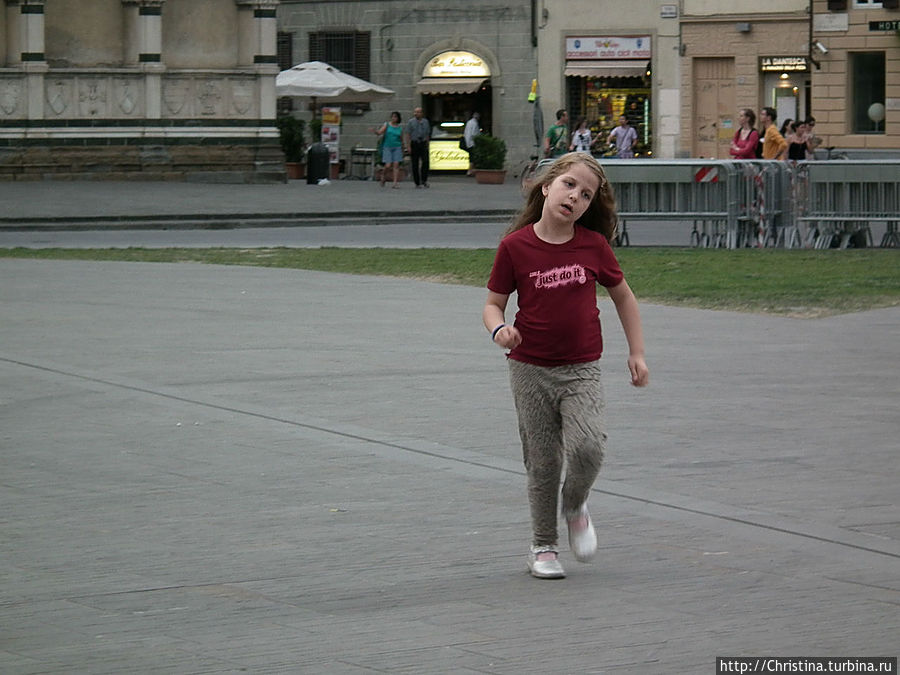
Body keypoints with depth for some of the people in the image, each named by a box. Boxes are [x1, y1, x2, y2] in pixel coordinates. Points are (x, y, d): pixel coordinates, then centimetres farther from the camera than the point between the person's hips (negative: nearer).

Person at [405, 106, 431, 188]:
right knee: (415, 164, -1)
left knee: (425, 161, -13)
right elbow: (408, 135, -3)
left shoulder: (425, 122, 9)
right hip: (414, 144, -2)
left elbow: (427, 135, 13)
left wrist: (427, 146, 10)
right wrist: (408, 147, -11)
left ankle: (424, 180, -3)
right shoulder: (411, 122, 0)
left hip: (423, 144, 2)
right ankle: (417, 183, 5)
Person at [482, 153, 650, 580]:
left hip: (581, 371, 0)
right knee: (543, 462, 6)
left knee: (587, 447, -20)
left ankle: (575, 508, 12)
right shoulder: (515, 246, -7)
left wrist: (636, 352, 10)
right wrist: (499, 329, -21)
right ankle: (543, 546, 26)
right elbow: (493, 304, 1)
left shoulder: (593, 245, -3)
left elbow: (623, 295, 12)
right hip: (531, 370, 0)